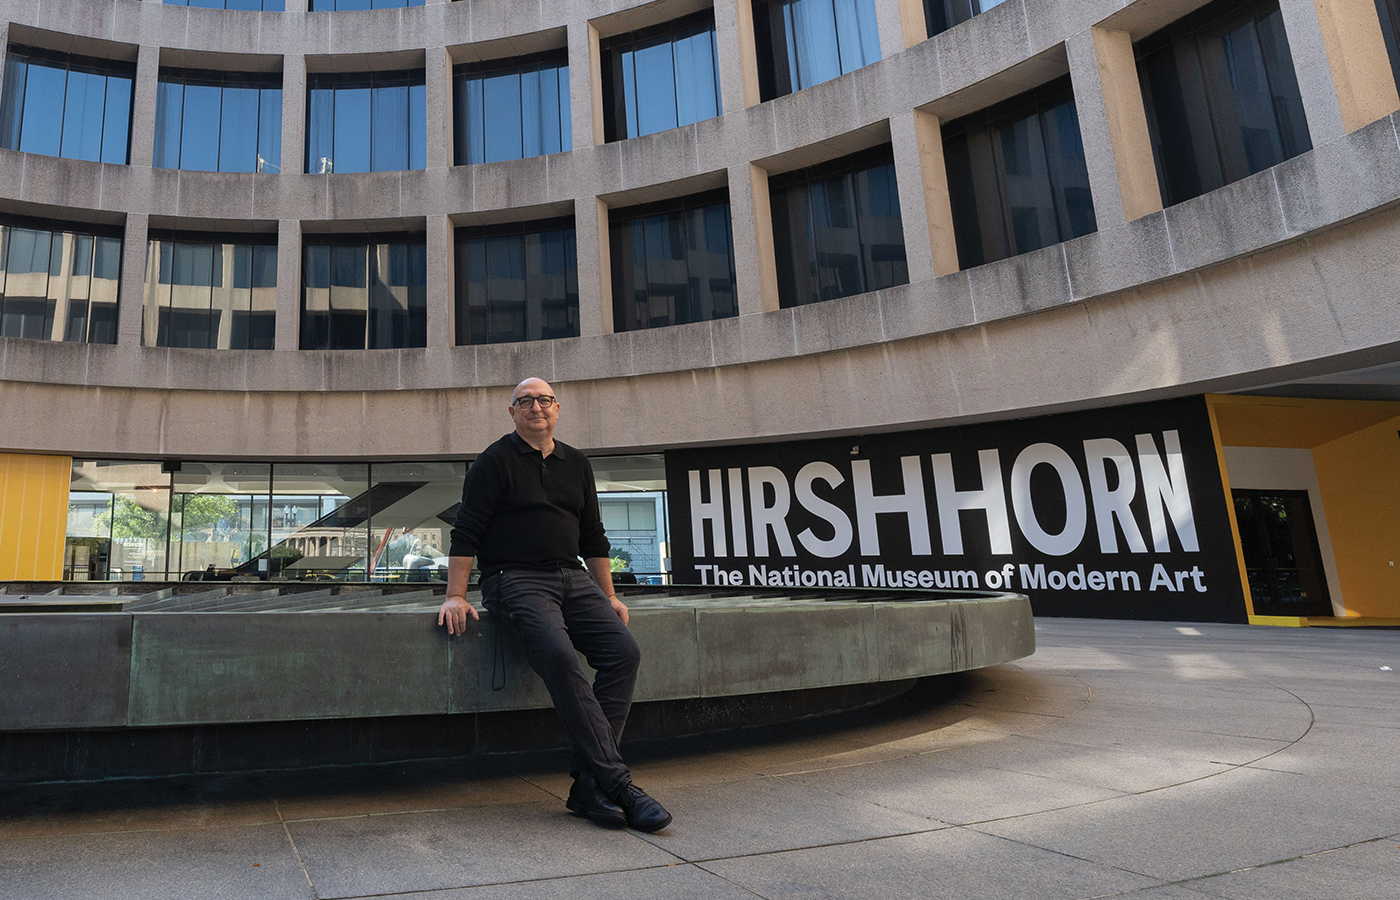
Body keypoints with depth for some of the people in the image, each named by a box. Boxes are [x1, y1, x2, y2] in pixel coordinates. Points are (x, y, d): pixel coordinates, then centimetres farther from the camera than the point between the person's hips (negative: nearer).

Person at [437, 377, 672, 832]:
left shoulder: (576, 464, 19)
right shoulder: (495, 461, 4)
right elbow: (466, 532, -1)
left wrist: (609, 596, 18)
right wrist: (456, 595, -9)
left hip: (573, 579, 5)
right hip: (515, 580, -5)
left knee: (623, 651, -18)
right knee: (559, 654, -32)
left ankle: (588, 783, -16)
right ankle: (615, 781, -28)